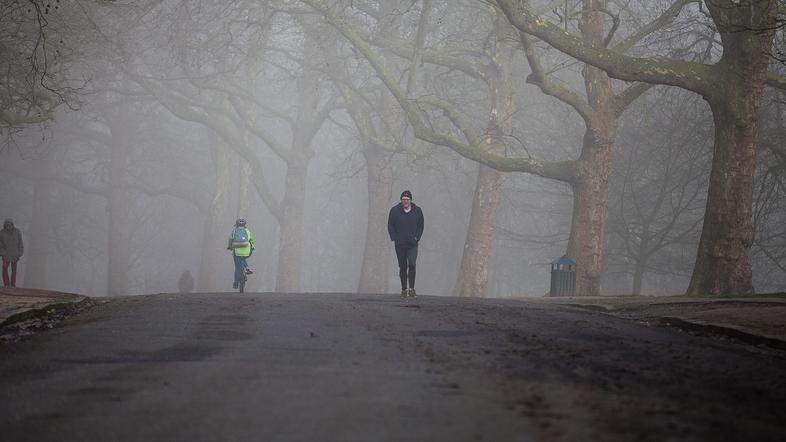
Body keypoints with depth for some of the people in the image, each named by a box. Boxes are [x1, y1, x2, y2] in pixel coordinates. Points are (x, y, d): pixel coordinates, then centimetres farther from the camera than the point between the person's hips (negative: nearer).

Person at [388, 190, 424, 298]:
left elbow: (420, 226, 11)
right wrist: (394, 238, -3)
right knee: (402, 267, 4)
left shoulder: (417, 211, 3)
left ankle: (411, 288, -10)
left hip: (412, 244, -1)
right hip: (400, 244, 1)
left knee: (412, 264, -15)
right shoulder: (394, 211, 0)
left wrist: (417, 238, 0)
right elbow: (390, 226, 6)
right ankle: (404, 289, 12)